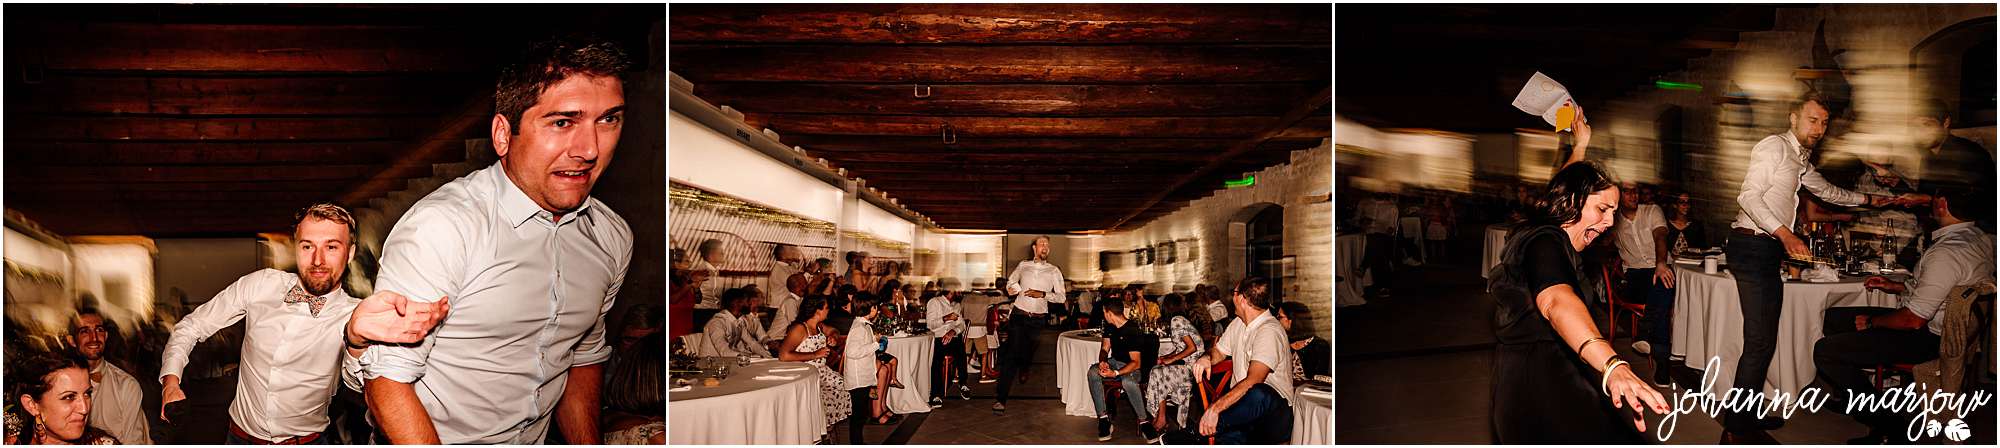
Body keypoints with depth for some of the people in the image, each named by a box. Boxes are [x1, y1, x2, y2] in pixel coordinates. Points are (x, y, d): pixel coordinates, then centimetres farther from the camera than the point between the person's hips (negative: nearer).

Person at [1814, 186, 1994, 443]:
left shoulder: (1946, 254, -29)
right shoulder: (1982, 239, 2)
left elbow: (1914, 320, -25)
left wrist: (1871, 322, -8)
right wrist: (1897, 287, 16)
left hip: (1927, 338, -10)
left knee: (1825, 352, -16)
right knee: (1834, 317, 20)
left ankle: (1888, 425, -3)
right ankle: (1852, 394, 35)